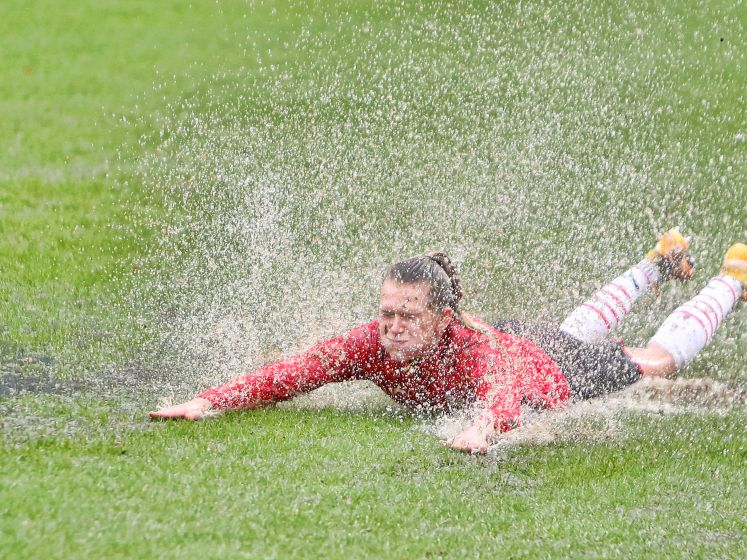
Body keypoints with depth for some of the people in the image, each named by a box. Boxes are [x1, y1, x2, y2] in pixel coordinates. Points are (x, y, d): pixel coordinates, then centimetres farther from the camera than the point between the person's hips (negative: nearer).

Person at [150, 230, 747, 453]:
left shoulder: (477, 349, -50)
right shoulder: (375, 344, -38)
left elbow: (504, 390, -70)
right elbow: (294, 372, -43)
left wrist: (482, 429, -92)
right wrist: (208, 401, -56)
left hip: (565, 371, -5)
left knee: (658, 360, 26)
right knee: (586, 324, 37)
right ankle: (661, 263, 66)